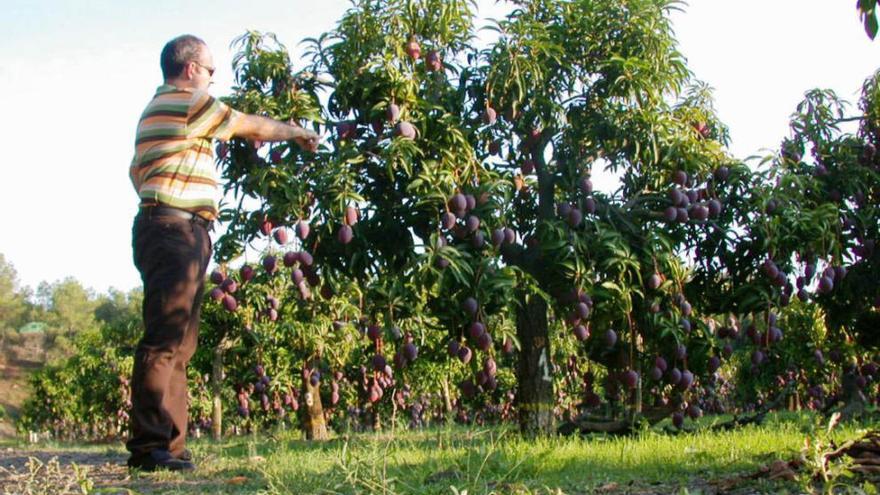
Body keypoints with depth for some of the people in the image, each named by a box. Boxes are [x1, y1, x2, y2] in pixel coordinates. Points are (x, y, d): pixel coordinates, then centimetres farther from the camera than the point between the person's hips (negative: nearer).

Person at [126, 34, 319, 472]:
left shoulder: (157, 109, 26)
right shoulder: (187, 102, -4)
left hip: (175, 233, 11)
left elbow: (137, 170, 27)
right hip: (175, 230, -11)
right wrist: (297, 132, 20)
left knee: (177, 343, 8)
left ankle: (168, 445, 9)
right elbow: (252, 127, 5)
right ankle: (149, 444, -17)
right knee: (166, 339, -15)